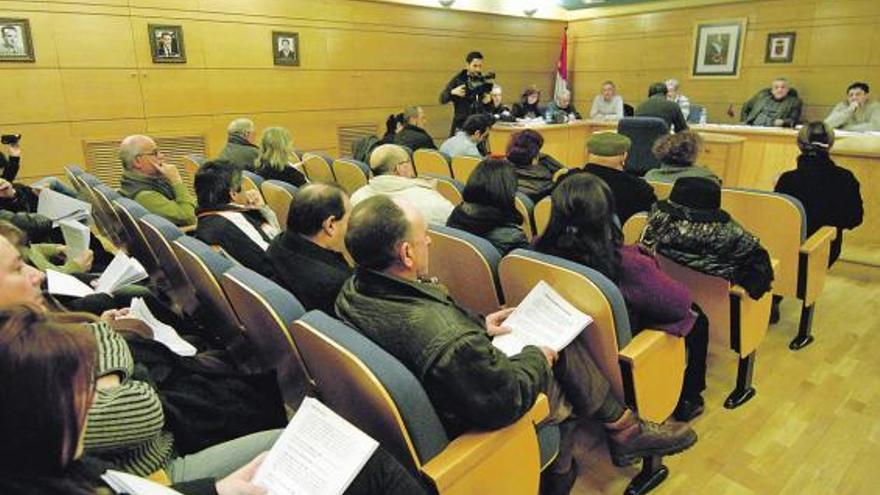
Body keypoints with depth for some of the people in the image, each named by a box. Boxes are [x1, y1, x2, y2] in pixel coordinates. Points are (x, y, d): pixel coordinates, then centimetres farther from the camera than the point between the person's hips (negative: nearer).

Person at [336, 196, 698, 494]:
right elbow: (506, 400, -29)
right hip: (473, 426, -8)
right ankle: (624, 430, 30)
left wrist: (479, 326, 3)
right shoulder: (450, 342, -42)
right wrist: (536, 358, -10)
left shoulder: (353, 292, -14)